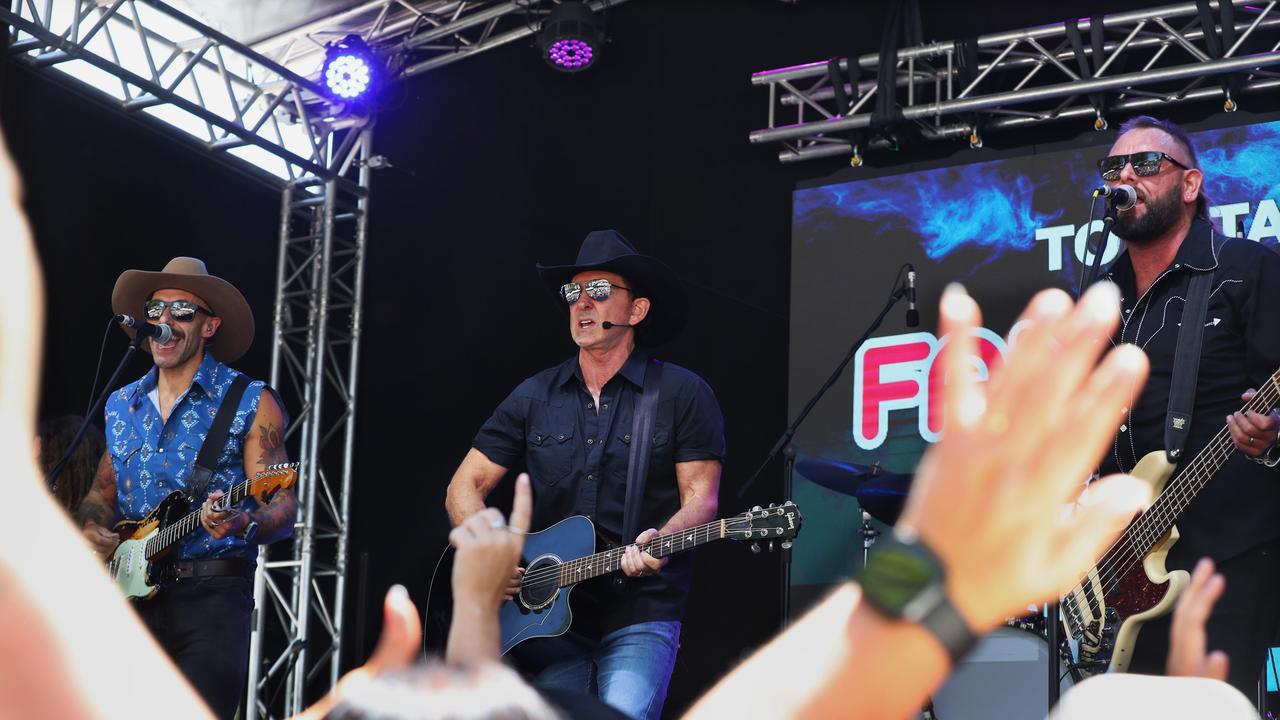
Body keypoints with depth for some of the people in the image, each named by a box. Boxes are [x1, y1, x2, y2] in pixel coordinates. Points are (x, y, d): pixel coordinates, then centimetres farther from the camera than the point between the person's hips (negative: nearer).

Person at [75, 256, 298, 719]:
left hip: (211, 594, -5)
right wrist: (92, 530, 5)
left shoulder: (250, 403, -1)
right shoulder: (122, 406, 15)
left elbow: (284, 509, -6)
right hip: (132, 591, 5)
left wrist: (244, 524, -28)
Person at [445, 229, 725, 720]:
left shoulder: (683, 394, 0)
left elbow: (700, 498, -4)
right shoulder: (535, 397, 10)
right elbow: (465, 487, 11)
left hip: (640, 612, -3)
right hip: (546, 611, 4)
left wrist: (662, 541, -24)